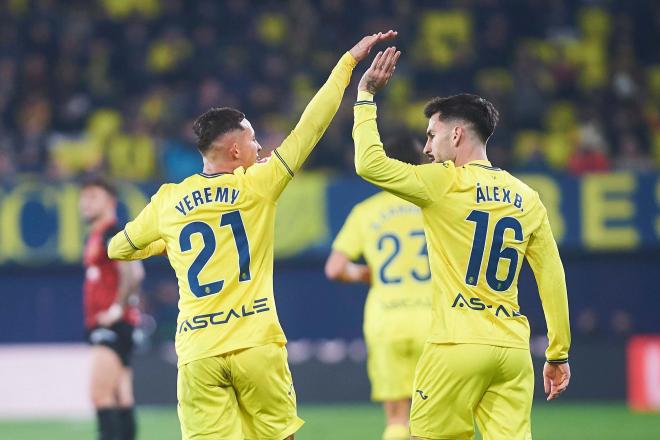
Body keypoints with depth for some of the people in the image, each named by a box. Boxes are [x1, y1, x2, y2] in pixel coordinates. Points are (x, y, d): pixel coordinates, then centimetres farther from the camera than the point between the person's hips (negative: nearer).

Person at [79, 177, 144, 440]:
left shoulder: (111, 234, -10)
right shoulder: (95, 237, 19)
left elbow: (132, 273, -22)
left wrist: (117, 309, -19)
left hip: (112, 324, -10)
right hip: (100, 327, 10)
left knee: (100, 394, -17)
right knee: (121, 399, 7)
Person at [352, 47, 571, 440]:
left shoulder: (445, 183, -5)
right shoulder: (526, 198, 12)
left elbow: (370, 163, -7)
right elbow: (552, 278, 12)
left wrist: (365, 95, 5)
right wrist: (559, 355, 18)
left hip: (459, 348, -5)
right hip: (513, 349, 5)